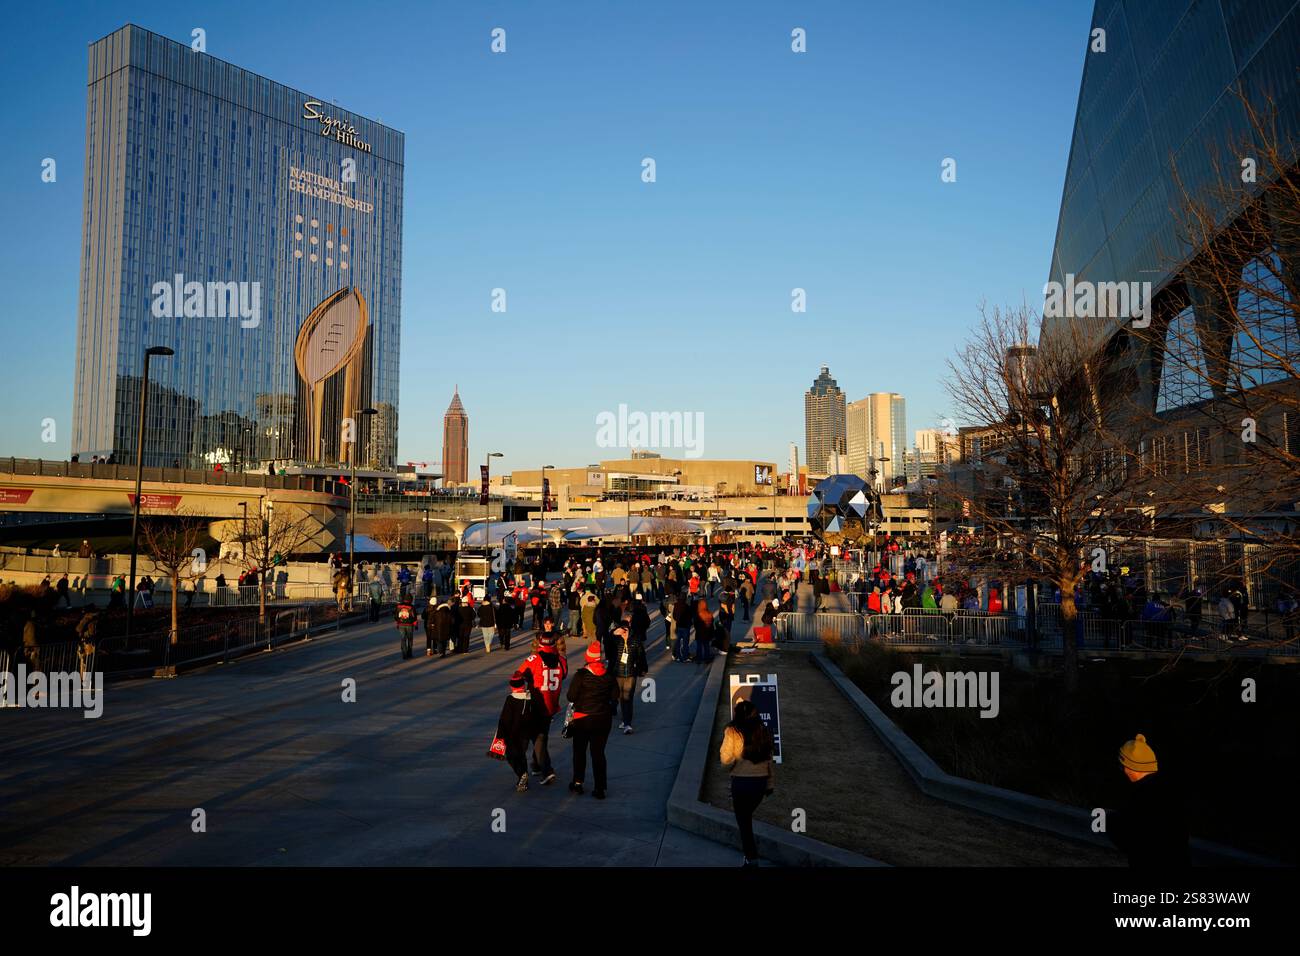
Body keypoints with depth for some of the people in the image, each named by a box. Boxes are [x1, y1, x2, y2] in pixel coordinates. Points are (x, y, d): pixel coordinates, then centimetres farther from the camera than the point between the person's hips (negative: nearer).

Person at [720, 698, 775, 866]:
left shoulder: (732, 731, -11)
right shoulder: (763, 731, 1)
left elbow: (726, 760, -12)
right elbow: (769, 759, 5)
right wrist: (771, 783, 13)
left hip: (741, 781, -4)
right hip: (761, 781, 4)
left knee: (743, 821, 10)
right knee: (747, 816, 25)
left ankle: (752, 858, 11)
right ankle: (750, 851, 31)